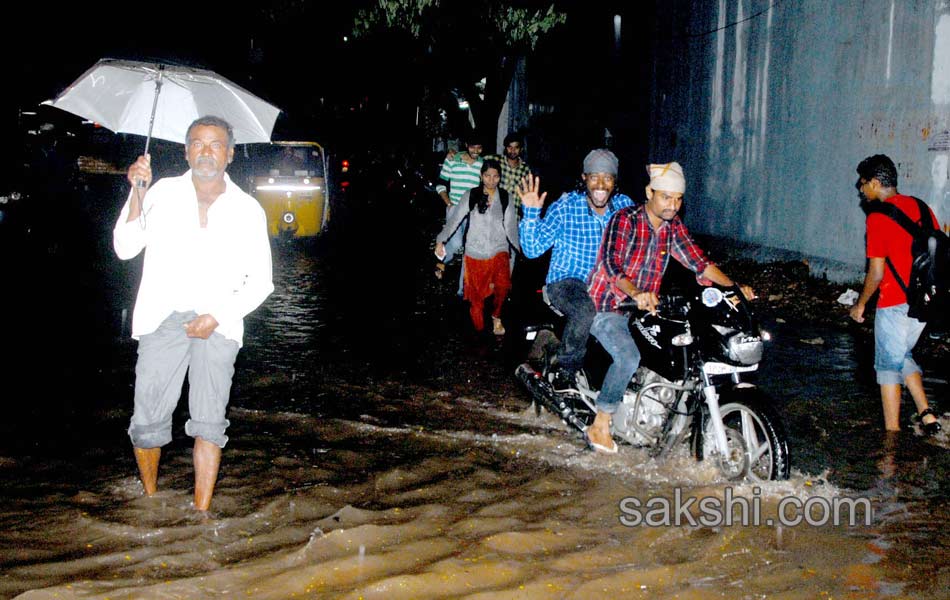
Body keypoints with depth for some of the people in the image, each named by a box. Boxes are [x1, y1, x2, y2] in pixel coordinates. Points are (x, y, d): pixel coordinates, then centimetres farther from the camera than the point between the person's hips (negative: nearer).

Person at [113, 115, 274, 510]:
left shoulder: (248, 210, 6)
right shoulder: (163, 193, 7)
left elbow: (260, 282, 7)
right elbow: (125, 249, 2)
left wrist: (218, 316, -7)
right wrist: (137, 194, -11)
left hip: (218, 325, 0)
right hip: (162, 317, 0)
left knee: (209, 421, -8)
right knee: (148, 421, -3)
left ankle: (201, 514, -3)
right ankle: (150, 499, 20)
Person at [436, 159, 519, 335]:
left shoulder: (505, 197, 3)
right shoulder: (470, 196, -1)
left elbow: (511, 226, 3)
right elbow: (455, 219, -3)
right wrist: (441, 240, -10)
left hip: (498, 250, 0)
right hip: (475, 253, 0)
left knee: (503, 284, -23)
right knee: (476, 295, 4)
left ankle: (496, 316, 3)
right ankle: (479, 330, 23)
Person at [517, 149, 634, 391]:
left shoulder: (625, 206, 3)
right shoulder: (565, 207, -8)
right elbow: (533, 249, -9)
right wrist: (531, 213, -22)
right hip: (567, 281, -4)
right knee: (586, 310, -35)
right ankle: (564, 368, -13)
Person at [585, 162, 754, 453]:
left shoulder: (673, 226, 7)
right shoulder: (624, 220, -15)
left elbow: (698, 261, 6)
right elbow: (611, 264, -28)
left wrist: (733, 286, -9)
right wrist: (637, 294, -46)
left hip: (645, 308, 7)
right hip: (607, 306, -7)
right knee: (628, 358, -30)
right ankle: (600, 426, -17)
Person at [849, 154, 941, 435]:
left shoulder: (878, 218, -14)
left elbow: (876, 272, -15)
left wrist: (860, 304, -1)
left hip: (894, 303, -7)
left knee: (889, 365, 6)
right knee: (903, 357, 23)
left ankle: (892, 432, 10)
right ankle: (926, 414, 12)